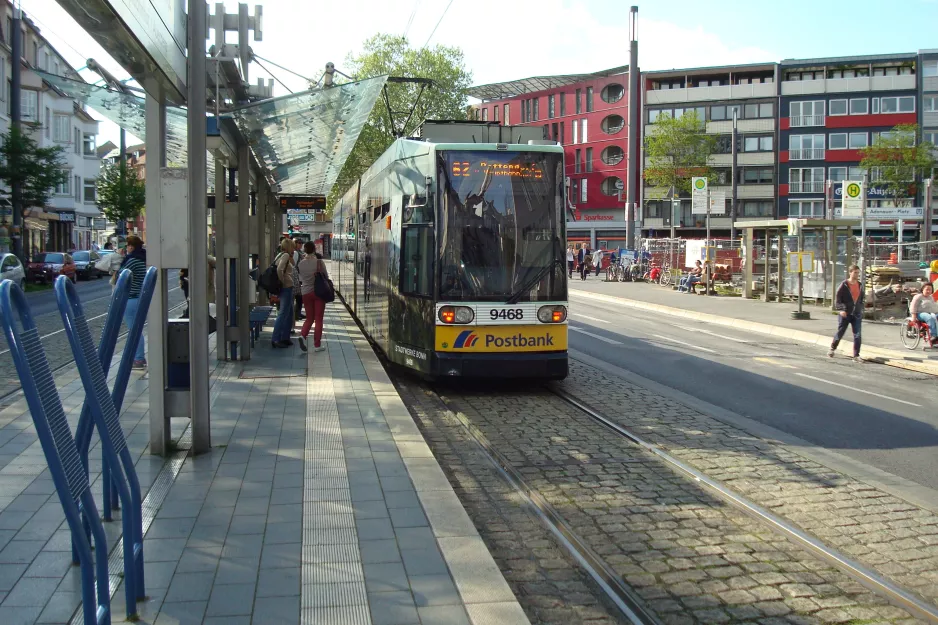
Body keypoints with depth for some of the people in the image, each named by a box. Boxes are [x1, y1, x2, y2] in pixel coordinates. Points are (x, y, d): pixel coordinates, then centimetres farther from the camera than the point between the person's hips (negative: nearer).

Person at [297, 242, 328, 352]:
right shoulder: (319, 262, -10)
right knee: (318, 319, 4)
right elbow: (326, 276, 1)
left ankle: (303, 335, -12)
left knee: (309, 318, 14)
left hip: (306, 293, 3)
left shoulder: (301, 263, 0)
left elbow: (301, 278, 9)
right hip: (319, 292, -3)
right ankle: (317, 345, 4)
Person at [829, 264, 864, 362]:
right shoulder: (844, 285, -7)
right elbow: (837, 299, -9)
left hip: (856, 314, 4)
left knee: (857, 335, -4)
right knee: (840, 333, 7)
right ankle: (832, 348, 30)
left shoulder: (860, 285, 9)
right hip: (845, 314, -4)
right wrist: (841, 309, -22)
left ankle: (856, 355, 1)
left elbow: (861, 299, 20)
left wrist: (861, 310, 12)